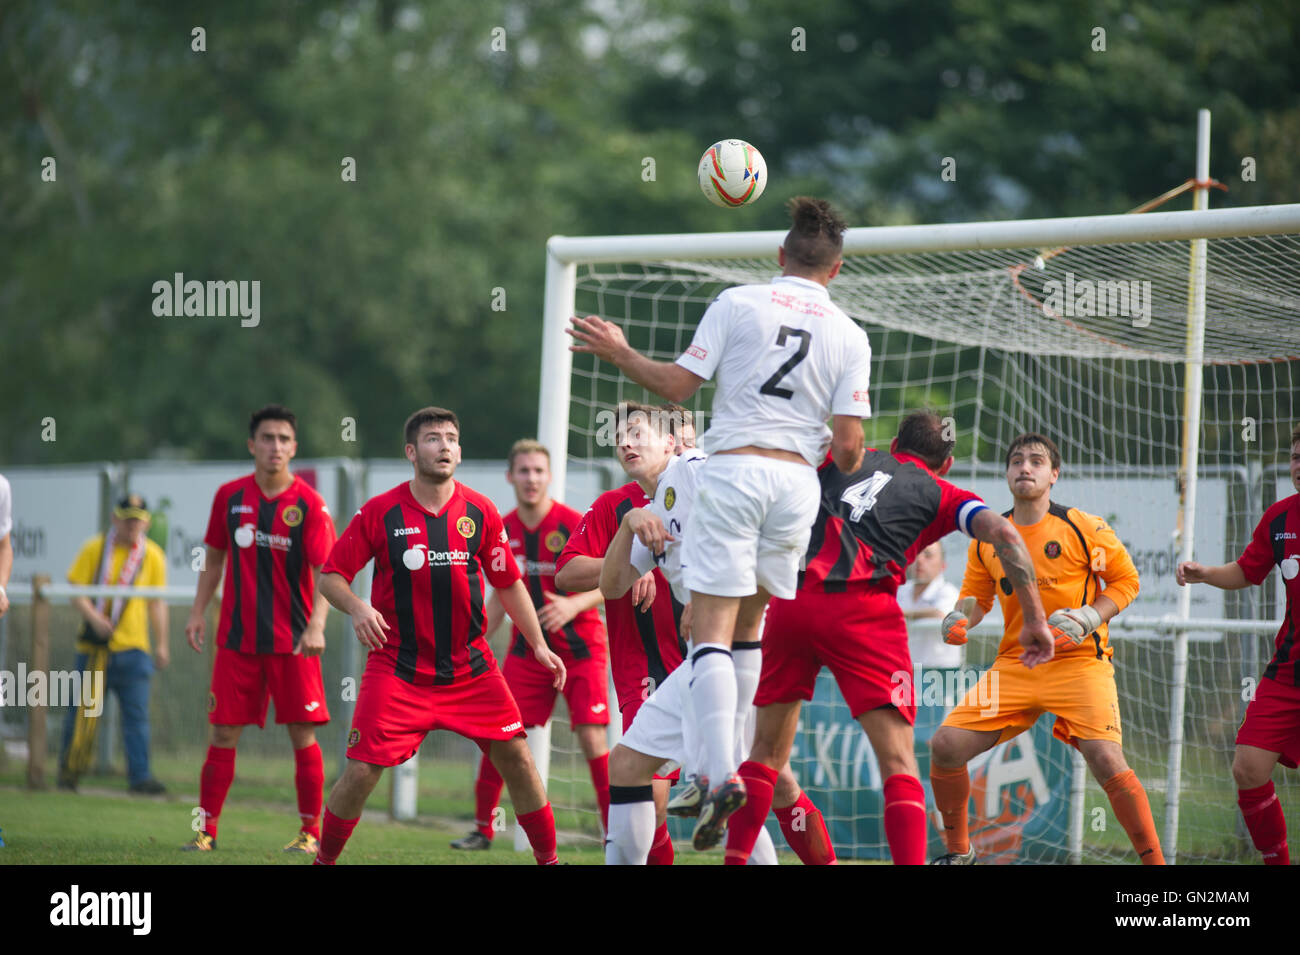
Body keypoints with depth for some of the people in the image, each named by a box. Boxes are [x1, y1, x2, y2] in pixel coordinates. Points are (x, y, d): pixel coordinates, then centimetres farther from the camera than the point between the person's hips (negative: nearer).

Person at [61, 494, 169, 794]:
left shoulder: (152, 556, 6)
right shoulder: (94, 549, 1)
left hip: (133, 647, 1)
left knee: (137, 713, -5)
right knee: (83, 711, 3)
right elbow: (75, 592, -3)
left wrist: (161, 643, 7)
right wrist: (94, 618, -19)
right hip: (94, 646, -1)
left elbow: (157, 603, 11)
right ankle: (68, 772, 15)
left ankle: (139, 776, -6)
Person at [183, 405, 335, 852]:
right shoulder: (230, 496, 4)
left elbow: (325, 572, -12)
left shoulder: (309, 504, -6)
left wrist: (316, 625, -26)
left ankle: (310, 831, 9)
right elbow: (214, 558, 16)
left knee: (303, 736, -1)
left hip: (292, 642, -3)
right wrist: (198, 611, 9)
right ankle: (207, 828, 9)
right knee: (223, 733, 2)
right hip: (236, 639, 3)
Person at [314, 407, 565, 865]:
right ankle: (324, 860, 11)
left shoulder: (480, 511, 1)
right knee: (360, 774, -9)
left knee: (517, 759, -3)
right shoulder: (379, 513, -6)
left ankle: (548, 859, 12)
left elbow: (508, 583, 10)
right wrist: (356, 607, -22)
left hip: (470, 665, 2)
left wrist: (540, 645, 4)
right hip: (397, 668, -2)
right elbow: (330, 576, -1)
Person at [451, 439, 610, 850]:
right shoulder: (503, 530, 3)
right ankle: (483, 829, 14)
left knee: (591, 738, -13)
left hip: (580, 648, -4)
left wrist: (574, 605, -30)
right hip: (527, 647, 4)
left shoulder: (573, 525, -12)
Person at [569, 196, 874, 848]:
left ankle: (722, 774, -22)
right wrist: (848, 465, 25)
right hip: (797, 479, 3)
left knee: (713, 633, -7)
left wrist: (619, 353, 15)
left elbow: (678, 385, 0)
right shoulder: (849, 337, 7)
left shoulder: (737, 303, 1)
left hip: (733, 469, -3)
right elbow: (848, 444, 2)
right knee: (750, 632, 16)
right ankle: (730, 764, 12)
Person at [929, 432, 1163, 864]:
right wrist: (959, 620, -4)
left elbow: (1126, 581, 3)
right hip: (1013, 666, 4)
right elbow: (976, 597, 18)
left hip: (1078, 663, -4)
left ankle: (1154, 861, -9)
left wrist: (1086, 619, -13)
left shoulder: (1084, 529, -6)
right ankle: (958, 851, 15)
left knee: (1107, 760, -23)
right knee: (946, 746, -7)